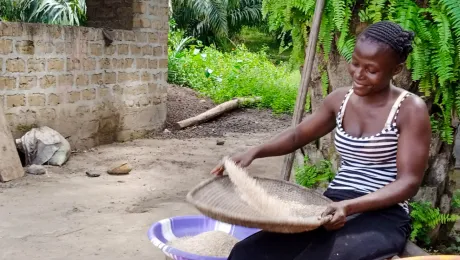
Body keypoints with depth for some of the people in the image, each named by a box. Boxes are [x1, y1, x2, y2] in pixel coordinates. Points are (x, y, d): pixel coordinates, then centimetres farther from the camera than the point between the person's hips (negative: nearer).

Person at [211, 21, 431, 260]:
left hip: (383, 217, -5)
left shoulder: (411, 109, -8)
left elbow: (409, 182, -13)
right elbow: (297, 135, 20)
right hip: (332, 207, 5)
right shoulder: (340, 100, 8)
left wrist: (351, 206, -27)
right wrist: (254, 152, 2)